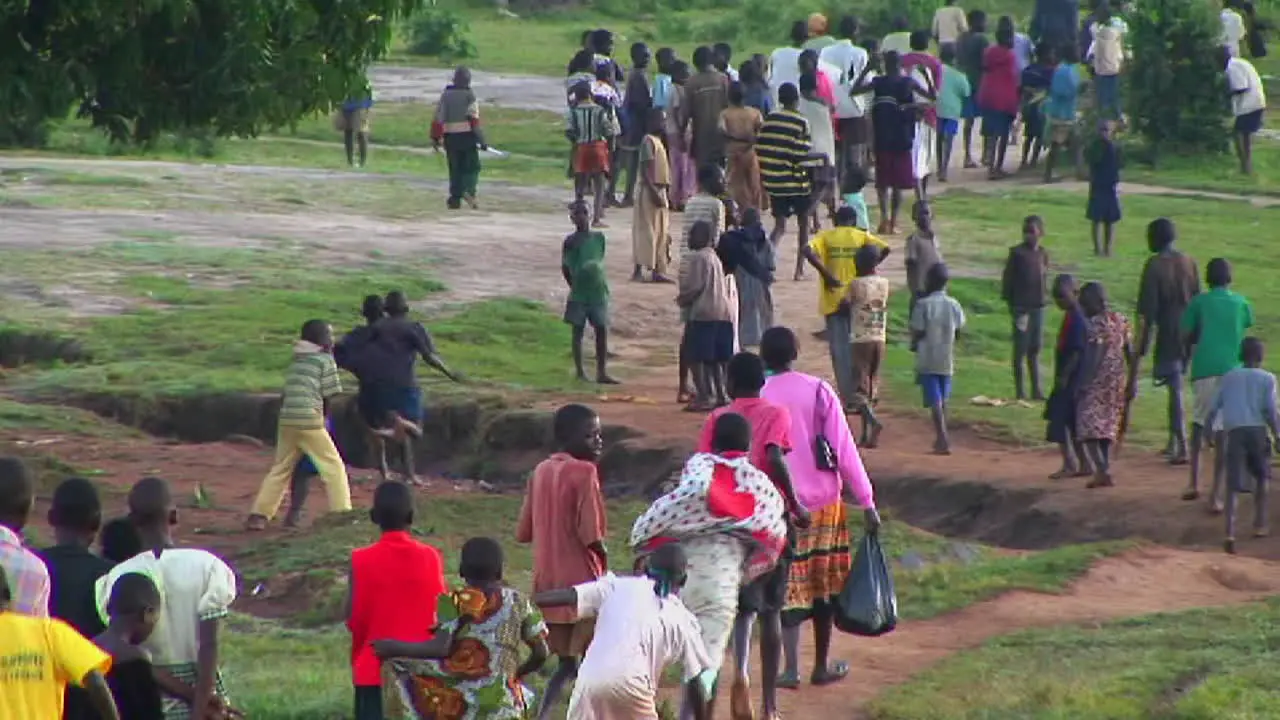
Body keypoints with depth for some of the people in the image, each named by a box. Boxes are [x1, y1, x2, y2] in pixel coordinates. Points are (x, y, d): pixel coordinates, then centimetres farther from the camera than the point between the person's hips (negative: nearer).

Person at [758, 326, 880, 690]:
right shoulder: (819, 391, -5)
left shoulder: (757, 398, -5)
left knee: (789, 588, 4)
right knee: (825, 585, 13)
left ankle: (790, 668, -6)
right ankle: (822, 666, 21)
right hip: (824, 503, 1)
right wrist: (866, 502, -1)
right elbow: (844, 450, -6)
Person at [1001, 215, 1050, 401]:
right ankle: (1020, 390, 6)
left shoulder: (1043, 254, 7)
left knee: (1035, 350, 12)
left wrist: (1045, 298, 8)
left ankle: (1036, 389, 17)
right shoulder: (1017, 253, -8)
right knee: (1020, 349, 1)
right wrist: (1011, 305, -9)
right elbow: (1007, 280, -6)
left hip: (1038, 307, 5)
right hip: (1021, 307, -5)